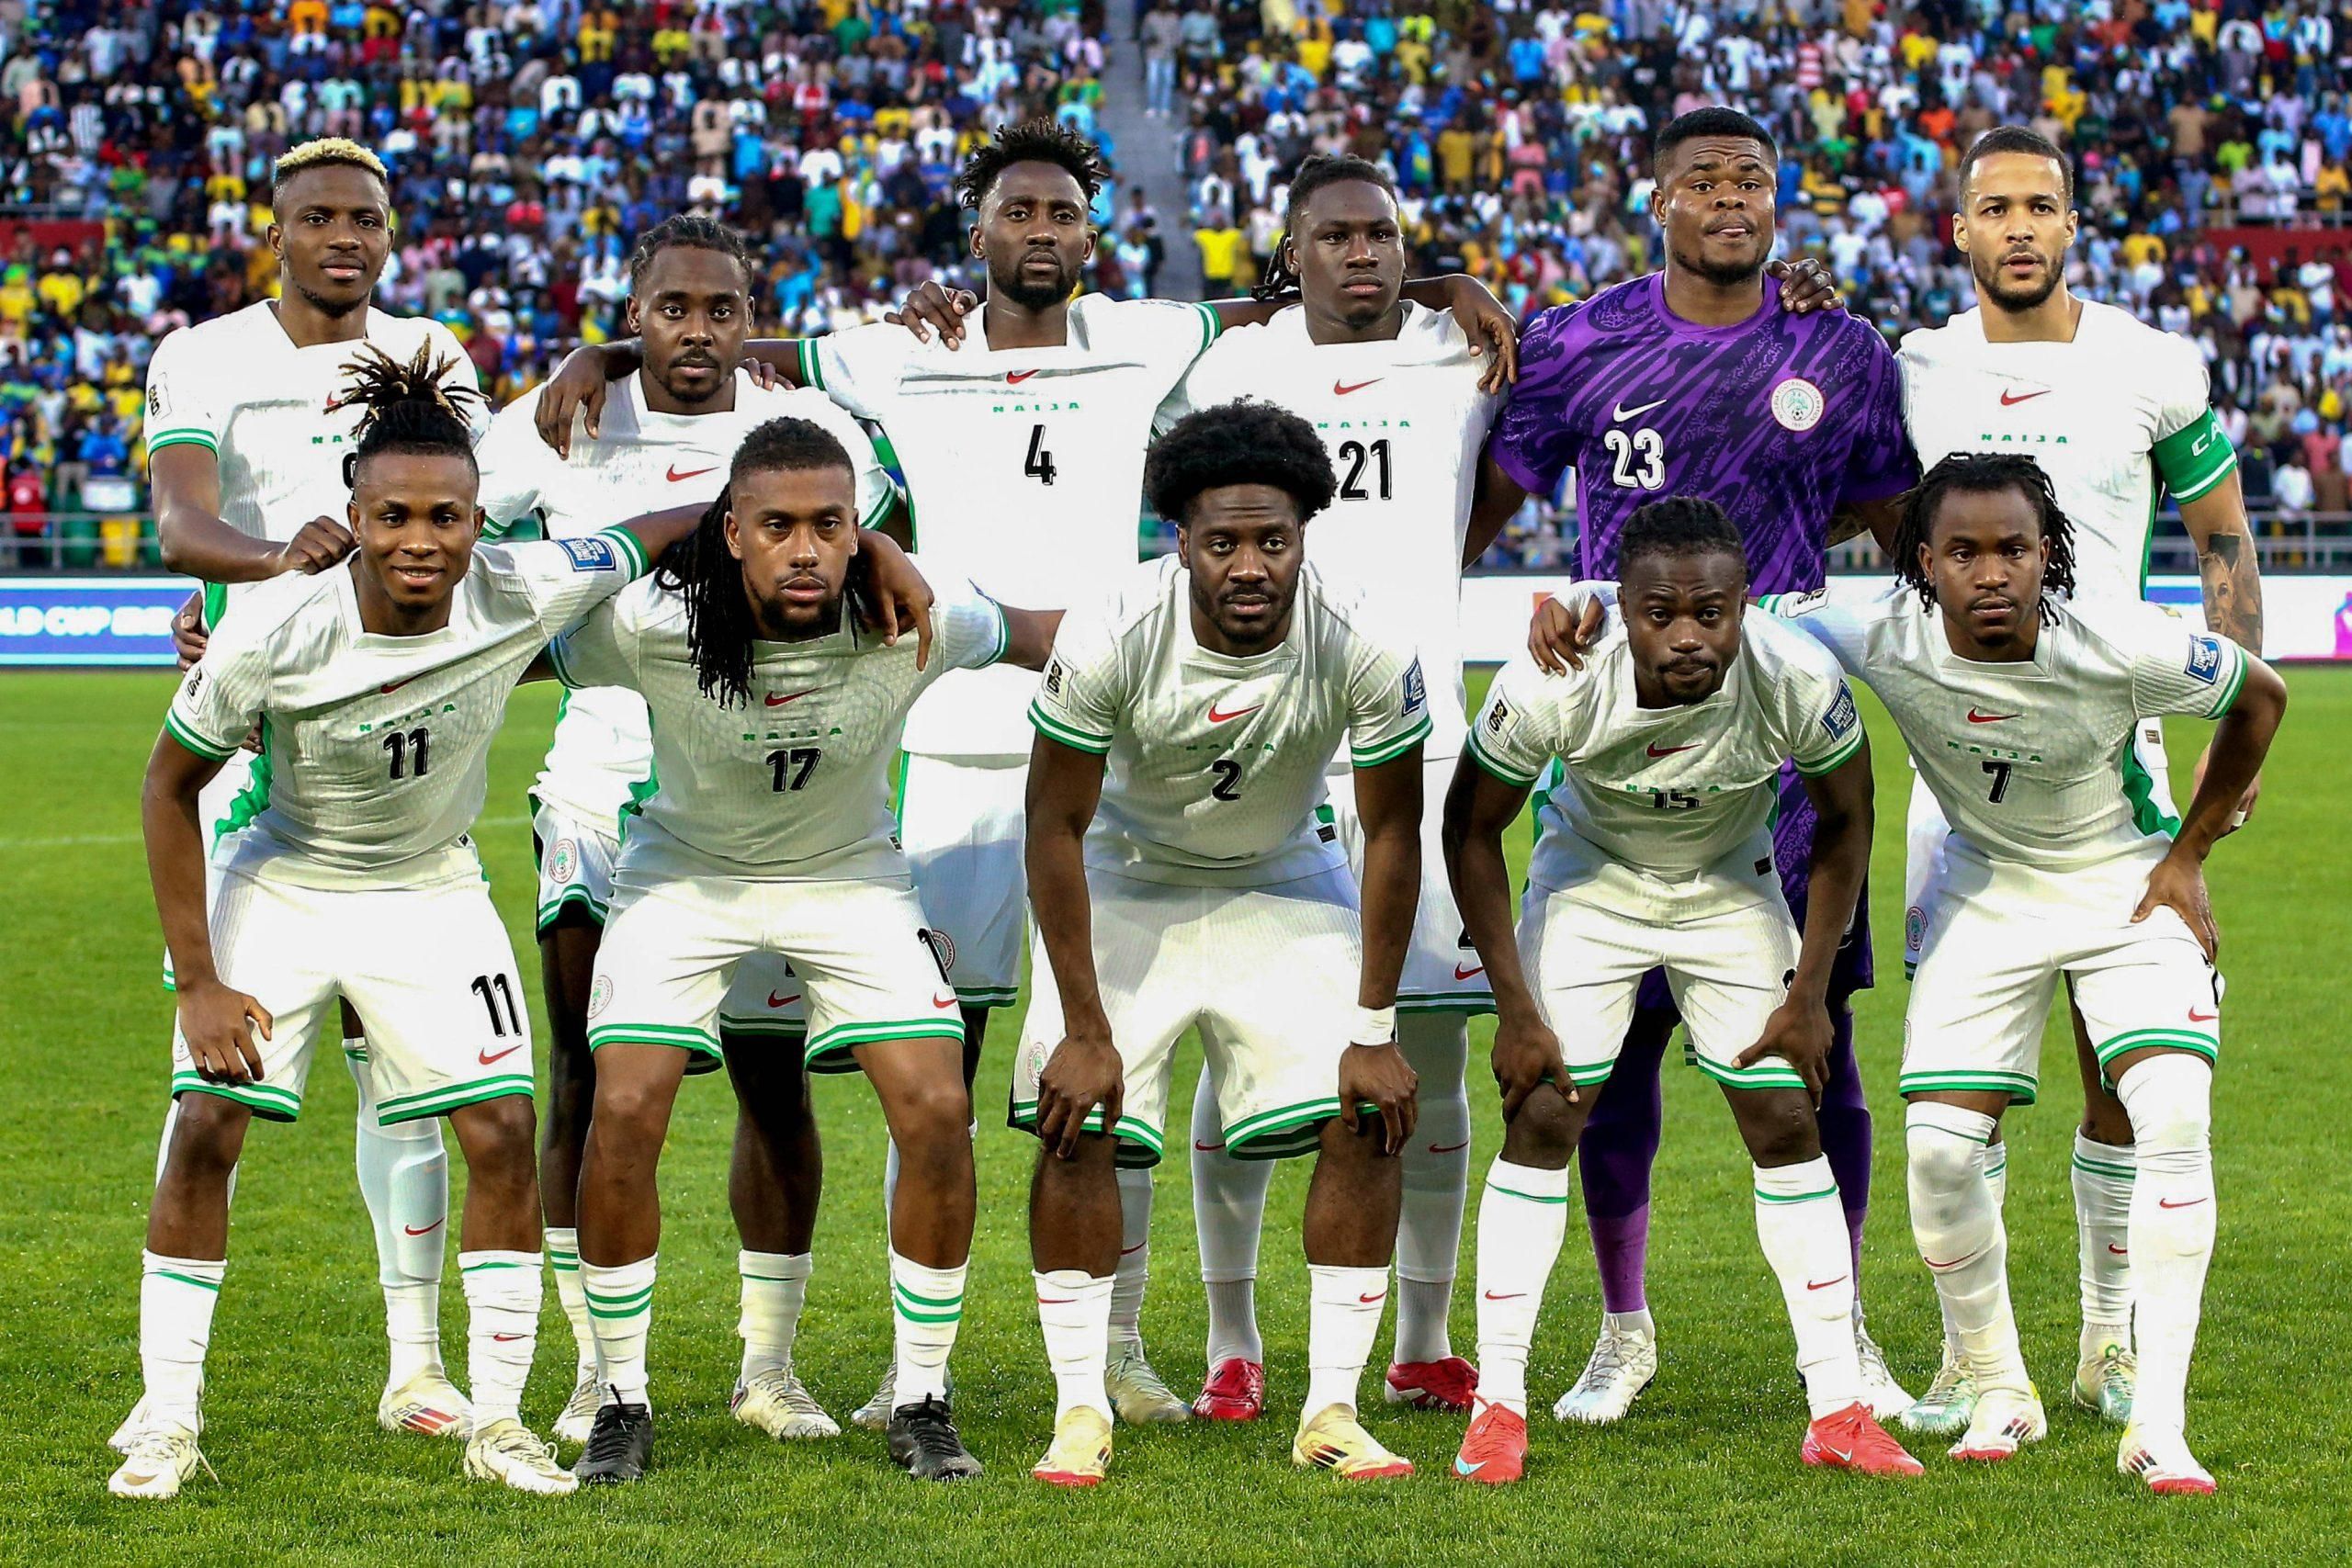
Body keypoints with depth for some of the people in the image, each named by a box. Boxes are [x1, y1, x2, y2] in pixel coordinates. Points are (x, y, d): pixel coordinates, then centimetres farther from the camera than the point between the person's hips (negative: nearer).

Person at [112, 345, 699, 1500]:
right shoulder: (271, 634, -27)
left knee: (501, 1130, -9)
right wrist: (197, 980, -14)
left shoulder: (521, 595, -25)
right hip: (280, 882, -2)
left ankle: (497, 1425, 3)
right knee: (207, 1125, -11)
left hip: (431, 894, 2)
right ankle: (167, 1426, 1)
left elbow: (683, 528, -11)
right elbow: (169, 787, -13)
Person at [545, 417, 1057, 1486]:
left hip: (848, 875, 1)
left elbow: (1046, 639, -5)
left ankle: (922, 1402, 4)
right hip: (687, 871, -1)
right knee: (624, 1116, -16)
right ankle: (622, 1405, 2)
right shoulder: (647, 626, -28)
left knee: (938, 1116, -13)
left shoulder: (913, 621, -26)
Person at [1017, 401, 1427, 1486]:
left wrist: (1374, 1032, -14)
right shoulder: (1108, 640, -30)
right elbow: (1056, 828, -19)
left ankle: (1330, 1408, -2)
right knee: (1077, 1129, -14)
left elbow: (1393, 835, -14)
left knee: (1370, 1123, -12)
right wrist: (1082, 1027, -19)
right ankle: (1081, 1409, -1)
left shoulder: (1363, 651, -27)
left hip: (1283, 886, 1)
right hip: (1127, 881, -1)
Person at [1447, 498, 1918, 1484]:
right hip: (1589, 879, -1)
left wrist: (1809, 995, -8)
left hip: (1730, 890, 1)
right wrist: (1515, 1010, -14)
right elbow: (1472, 827, -15)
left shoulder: (1798, 682, -31)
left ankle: (1838, 1411, 4)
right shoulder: (1551, 687, -34)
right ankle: (1497, 1406, -2)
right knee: (1542, 1119, -10)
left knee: (1786, 1124, -3)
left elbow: (1844, 818, -9)